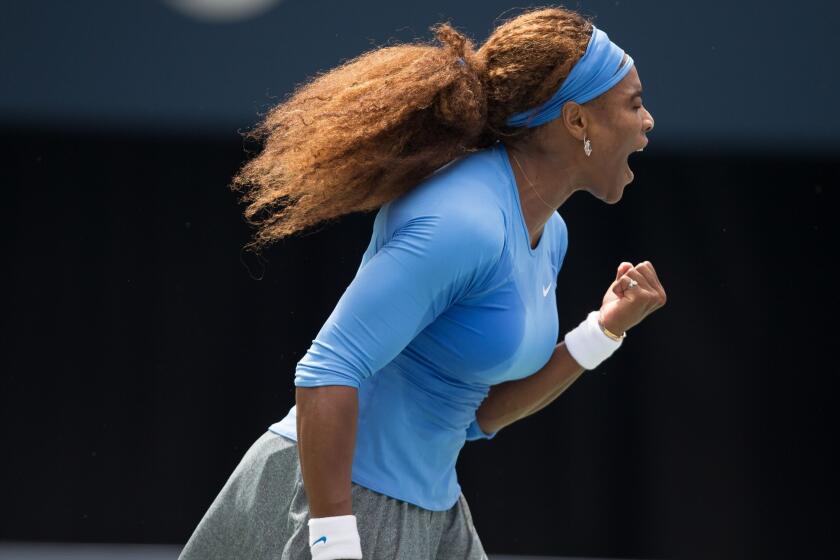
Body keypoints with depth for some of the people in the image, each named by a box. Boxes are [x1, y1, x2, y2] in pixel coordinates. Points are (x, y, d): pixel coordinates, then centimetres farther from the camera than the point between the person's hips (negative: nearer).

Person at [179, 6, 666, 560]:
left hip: (430, 513, 9)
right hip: (333, 499, -9)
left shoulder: (548, 234, 8)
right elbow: (327, 373, -25)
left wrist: (605, 330, 3)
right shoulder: (461, 222, -22)